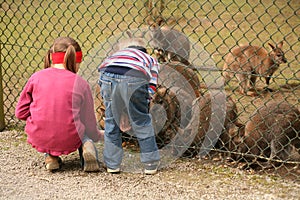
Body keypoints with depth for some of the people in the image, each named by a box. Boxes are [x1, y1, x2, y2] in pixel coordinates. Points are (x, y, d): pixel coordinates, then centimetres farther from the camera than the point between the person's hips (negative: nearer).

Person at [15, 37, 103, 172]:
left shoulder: (37, 77, 1)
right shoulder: (80, 83, 0)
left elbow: (20, 112, 6)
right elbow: (90, 126, 8)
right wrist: (101, 135, 31)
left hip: (39, 139, 1)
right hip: (70, 140, -1)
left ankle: (50, 156, 13)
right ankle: (86, 146, 0)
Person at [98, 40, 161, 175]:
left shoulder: (116, 54, 43)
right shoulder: (151, 60, 36)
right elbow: (151, 89, 22)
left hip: (107, 74, 2)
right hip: (134, 78, -2)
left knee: (111, 121, 19)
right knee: (141, 122, 16)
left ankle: (112, 164, 27)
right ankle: (151, 163, 25)